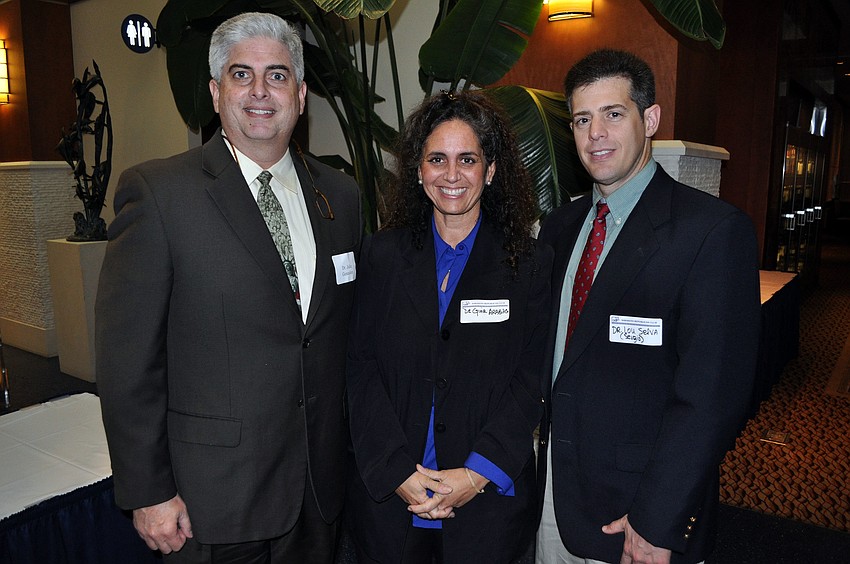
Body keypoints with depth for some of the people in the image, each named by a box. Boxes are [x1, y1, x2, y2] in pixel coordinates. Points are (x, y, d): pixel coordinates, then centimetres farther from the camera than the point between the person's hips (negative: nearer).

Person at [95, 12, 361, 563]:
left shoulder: (342, 195, 3)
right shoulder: (156, 191, -11)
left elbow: (351, 336, 7)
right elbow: (127, 357, -11)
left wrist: (355, 453, 7)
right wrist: (148, 492, -9)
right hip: (213, 499, -4)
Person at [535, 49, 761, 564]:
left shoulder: (716, 229, -15)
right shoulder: (560, 227, 5)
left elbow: (713, 393, -18)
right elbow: (548, 351, 8)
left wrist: (656, 523, -18)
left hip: (645, 504, -5)